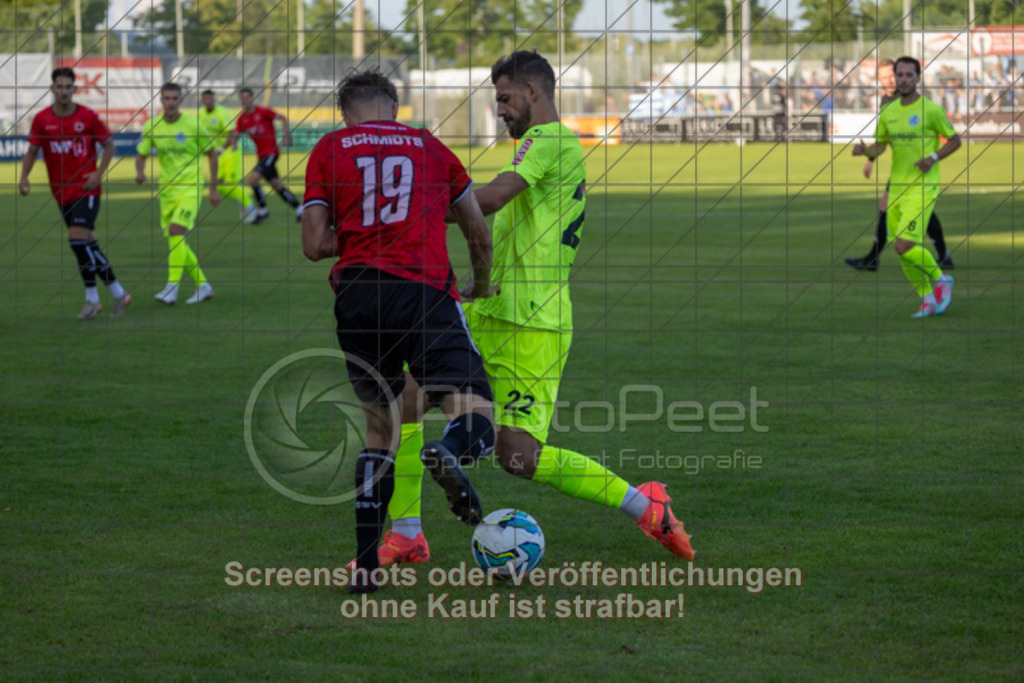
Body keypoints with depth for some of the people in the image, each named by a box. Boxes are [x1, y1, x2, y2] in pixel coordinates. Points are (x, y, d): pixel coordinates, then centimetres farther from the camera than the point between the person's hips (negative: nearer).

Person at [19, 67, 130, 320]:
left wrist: (99, 173, -9)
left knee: (78, 238, -17)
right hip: (61, 192, 4)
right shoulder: (42, 119, 1)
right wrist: (24, 176, -10)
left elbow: (109, 144, 4)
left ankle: (92, 299, -6)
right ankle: (118, 293, 19)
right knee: (89, 244, 7)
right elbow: (32, 151, 7)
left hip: (86, 189, -4)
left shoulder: (88, 116, -5)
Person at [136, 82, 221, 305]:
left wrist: (213, 189, 1)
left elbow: (212, 154, 1)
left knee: (176, 231, -22)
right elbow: (141, 155, 6)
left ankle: (172, 288, -23)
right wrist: (140, 172, -17)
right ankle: (203, 285, 21)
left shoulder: (192, 124, -8)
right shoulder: (152, 126, 0)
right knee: (176, 242, 6)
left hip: (191, 188, -5)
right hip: (167, 190, 5)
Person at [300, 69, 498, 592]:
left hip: (355, 294, 2)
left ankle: (365, 565, 13)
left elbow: (314, 245, 7)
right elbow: (480, 235, 27)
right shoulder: (430, 147, 20)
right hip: (425, 291, -2)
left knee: (379, 424, 18)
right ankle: (452, 450, -44)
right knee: (477, 420, -7)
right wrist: (482, 285, 46)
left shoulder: (329, 149, 16)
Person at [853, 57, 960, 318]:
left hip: (922, 187, -6)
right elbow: (880, 145, 16)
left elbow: (955, 140, 1)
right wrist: (865, 150, -6)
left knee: (904, 246, -17)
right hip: (896, 187, 6)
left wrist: (934, 158, -15)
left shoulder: (931, 110, -8)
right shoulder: (888, 112, 8)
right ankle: (929, 300, 20)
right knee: (902, 250, 5)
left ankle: (940, 279, 8)